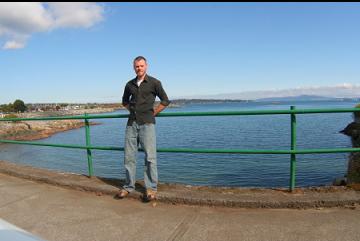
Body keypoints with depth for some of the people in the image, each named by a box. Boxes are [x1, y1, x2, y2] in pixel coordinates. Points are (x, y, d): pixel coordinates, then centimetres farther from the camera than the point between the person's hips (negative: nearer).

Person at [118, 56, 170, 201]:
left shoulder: (154, 83, 0)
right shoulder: (130, 84, 13)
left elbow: (165, 101, 4)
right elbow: (125, 101, 28)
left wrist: (153, 113, 1)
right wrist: (133, 111, 14)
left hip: (147, 123, -4)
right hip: (131, 123, 5)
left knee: (150, 157, -6)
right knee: (128, 156, 7)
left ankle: (151, 189, 3)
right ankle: (129, 186, 19)